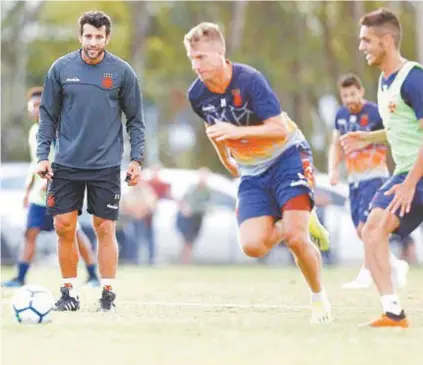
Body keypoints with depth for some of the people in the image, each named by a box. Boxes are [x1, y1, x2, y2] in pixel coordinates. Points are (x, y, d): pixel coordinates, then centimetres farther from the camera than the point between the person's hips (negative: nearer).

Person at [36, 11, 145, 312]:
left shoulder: (122, 72, -1)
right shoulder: (61, 69, 2)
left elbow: (135, 120, 5)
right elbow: (48, 115, 8)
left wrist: (137, 159, -2)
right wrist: (43, 154, 0)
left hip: (106, 165, -1)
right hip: (67, 164, 1)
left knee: (105, 229, -1)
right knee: (64, 227, 1)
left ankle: (108, 294, 9)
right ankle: (70, 292, 13)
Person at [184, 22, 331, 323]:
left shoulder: (249, 80, -24)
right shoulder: (197, 95, -7)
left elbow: (280, 129, -27)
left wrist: (237, 131, -38)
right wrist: (226, 159, 29)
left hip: (287, 156, -5)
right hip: (252, 171, 5)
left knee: (296, 238, -20)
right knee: (253, 245, -13)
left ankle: (319, 296, 7)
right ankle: (300, 223, 21)